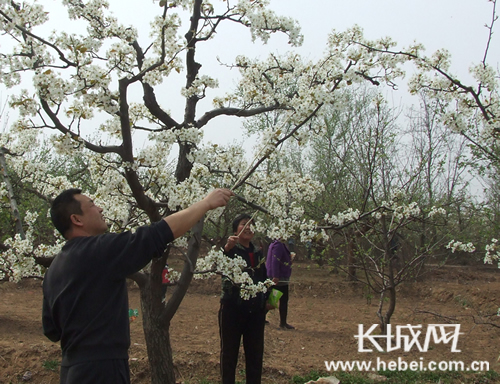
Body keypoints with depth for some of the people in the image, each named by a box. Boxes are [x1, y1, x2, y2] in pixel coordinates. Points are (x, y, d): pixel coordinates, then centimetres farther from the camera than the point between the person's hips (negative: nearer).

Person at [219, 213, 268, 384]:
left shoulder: (258, 252, 12)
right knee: (229, 352, 3)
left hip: (256, 311, 5)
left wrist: (268, 298, 7)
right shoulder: (231, 250, -6)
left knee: (255, 353, 11)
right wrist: (227, 248, -46)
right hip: (232, 309, -5)